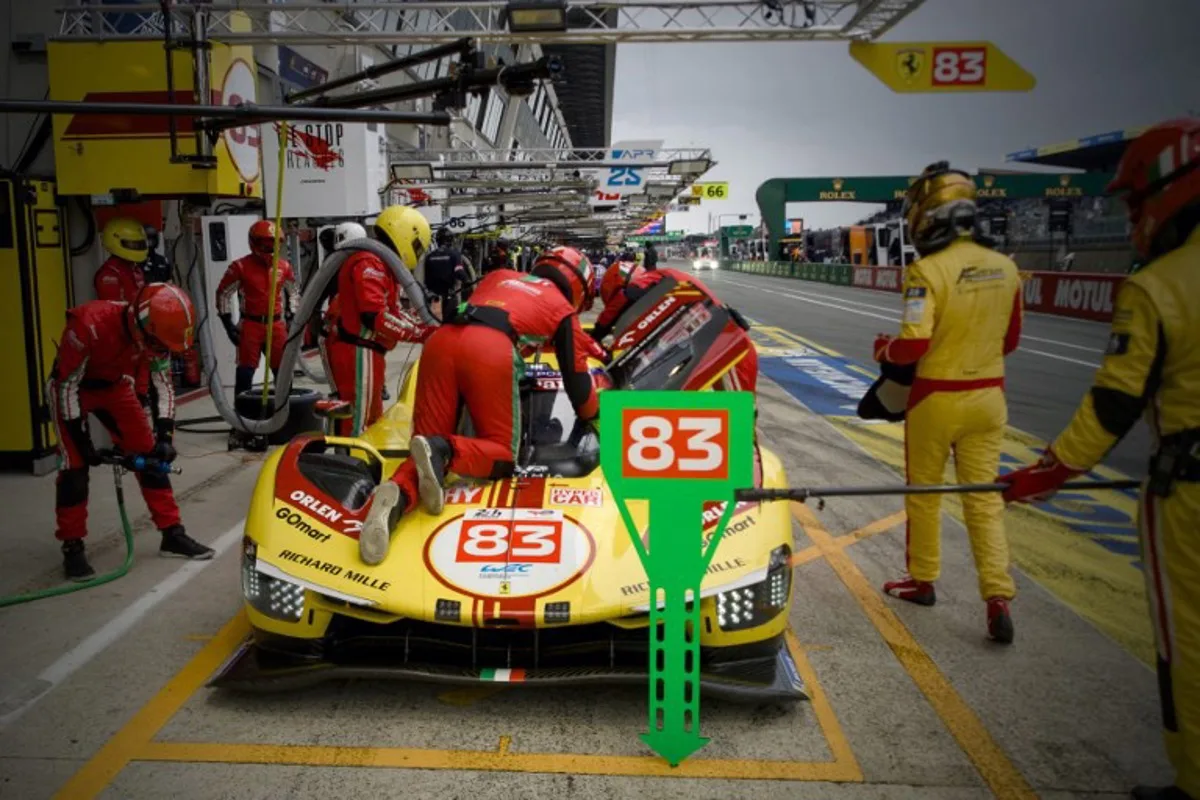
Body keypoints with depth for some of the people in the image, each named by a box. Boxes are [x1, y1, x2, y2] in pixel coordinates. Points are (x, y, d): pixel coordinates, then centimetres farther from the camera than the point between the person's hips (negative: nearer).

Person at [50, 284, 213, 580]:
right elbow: (66, 384, -27)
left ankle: (172, 534, 5)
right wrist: (81, 438, -24)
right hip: (71, 386, -5)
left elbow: (163, 384, -9)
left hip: (114, 385, 5)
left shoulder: (151, 330, -20)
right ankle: (72, 547, 0)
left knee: (149, 452, -2)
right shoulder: (90, 325, -37)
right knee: (76, 463, -14)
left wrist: (164, 435, -16)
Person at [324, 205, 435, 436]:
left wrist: (426, 326, 3)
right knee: (355, 424, -6)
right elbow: (375, 318, -25)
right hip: (356, 354, -11)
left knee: (371, 421, 20)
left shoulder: (382, 265, 18)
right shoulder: (369, 264, -17)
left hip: (367, 352, 11)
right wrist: (421, 333, -18)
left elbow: (393, 311, 17)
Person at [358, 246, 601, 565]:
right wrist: (591, 416, 45)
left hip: (441, 340, 5)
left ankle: (398, 495, -27)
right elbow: (576, 378, 26)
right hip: (490, 348, -4)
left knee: (427, 456, 6)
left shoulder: (500, 275, 37)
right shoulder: (563, 308, 25)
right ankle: (443, 450, -21)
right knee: (503, 454, 9)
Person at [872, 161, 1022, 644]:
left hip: (936, 398, -5)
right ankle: (998, 598, 2)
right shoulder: (1005, 268, 2)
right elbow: (1010, 340, 12)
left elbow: (913, 345, -23)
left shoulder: (928, 271, -18)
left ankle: (922, 580, 29)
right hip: (988, 395, 5)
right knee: (984, 498, 9)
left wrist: (884, 350, -2)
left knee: (923, 492, 14)